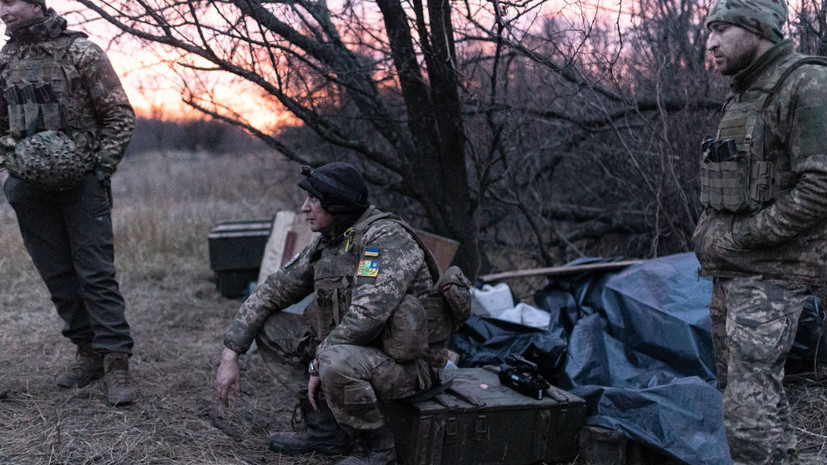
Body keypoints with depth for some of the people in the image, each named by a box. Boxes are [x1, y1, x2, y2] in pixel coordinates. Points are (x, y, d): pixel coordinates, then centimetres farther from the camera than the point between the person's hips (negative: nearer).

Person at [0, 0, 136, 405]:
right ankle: (89, 352, 19)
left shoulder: (81, 52, -5)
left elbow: (120, 115, -3)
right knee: (57, 275, 8)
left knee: (96, 273, -6)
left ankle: (116, 361, -3)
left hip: (81, 184, -5)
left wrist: (102, 168, -9)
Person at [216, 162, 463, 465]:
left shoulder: (387, 238, -22)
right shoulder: (326, 244, 5)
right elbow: (273, 291, 8)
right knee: (270, 328, 3)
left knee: (336, 362, -38)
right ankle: (324, 428, 8)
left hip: (403, 364, -8)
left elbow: (365, 316, -32)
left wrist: (317, 363, -20)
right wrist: (230, 355, 1)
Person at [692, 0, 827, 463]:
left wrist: (738, 238, -18)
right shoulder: (745, 95, 15)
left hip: (772, 272, -9)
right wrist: (710, 233, 10)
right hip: (733, 270, 9)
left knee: (752, 406, -13)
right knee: (735, 386, 15)